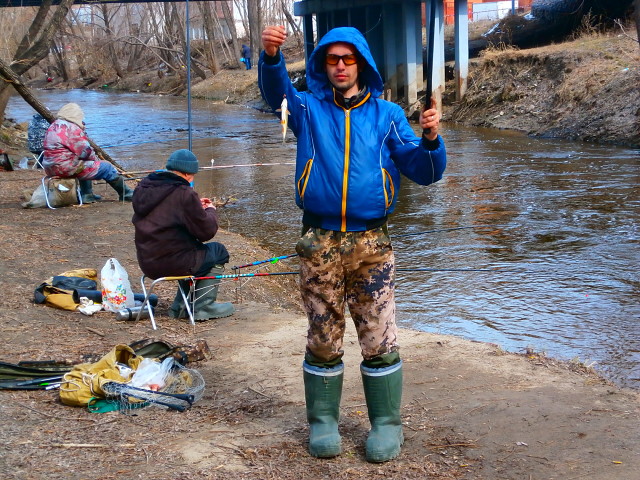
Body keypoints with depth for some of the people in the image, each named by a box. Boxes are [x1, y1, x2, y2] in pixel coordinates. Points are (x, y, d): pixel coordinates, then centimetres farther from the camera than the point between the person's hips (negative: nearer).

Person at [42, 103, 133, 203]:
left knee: (85, 164, 35)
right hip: (66, 168, -9)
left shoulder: (52, 127, 15)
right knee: (107, 168, -1)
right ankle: (127, 194, 11)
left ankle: (87, 195, 32)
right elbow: (86, 152, -11)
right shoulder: (72, 128, -12)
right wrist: (95, 159, 10)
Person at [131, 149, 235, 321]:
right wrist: (211, 211, 7)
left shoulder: (145, 187, 7)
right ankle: (203, 307, 11)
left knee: (196, 250, 32)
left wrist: (196, 205, 17)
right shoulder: (184, 194, -19)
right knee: (219, 252, 13)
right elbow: (206, 231, -13)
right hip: (172, 264, -8)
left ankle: (181, 306, 29)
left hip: (147, 263, 8)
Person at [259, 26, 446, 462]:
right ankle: (323, 421, 21)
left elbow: (424, 171, 2)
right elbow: (276, 89, -14)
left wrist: (430, 139, -19)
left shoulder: (386, 114, 8)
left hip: (371, 243, 0)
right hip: (319, 242, 1)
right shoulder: (309, 109, 8)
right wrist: (271, 56, -35)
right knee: (323, 340, 8)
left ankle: (387, 423, 13)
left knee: (379, 339, 0)